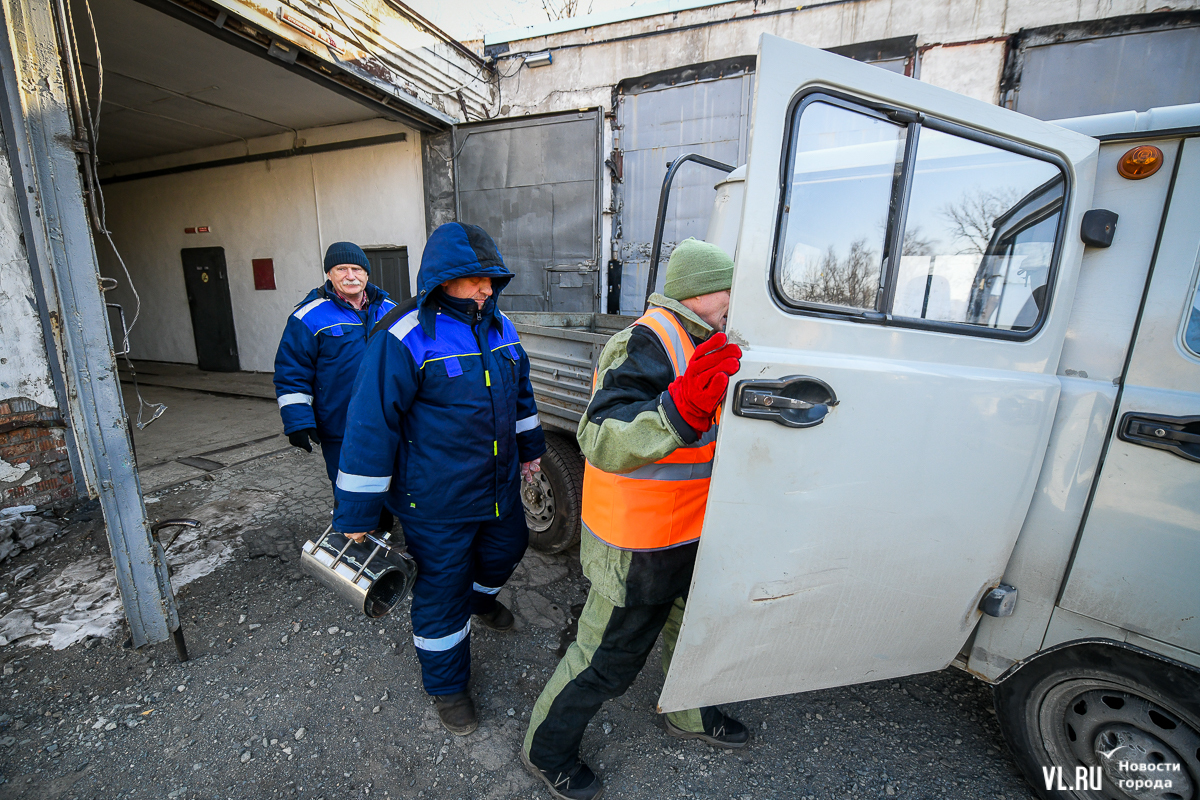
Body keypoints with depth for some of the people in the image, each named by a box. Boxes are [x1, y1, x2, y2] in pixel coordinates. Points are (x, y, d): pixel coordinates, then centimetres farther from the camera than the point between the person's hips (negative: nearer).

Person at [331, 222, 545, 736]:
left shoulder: (499, 327, 2)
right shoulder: (404, 339, -21)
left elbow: (520, 391, 15)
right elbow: (371, 425, -19)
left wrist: (529, 448, 22)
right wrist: (357, 512, -15)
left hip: (499, 486, 7)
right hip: (436, 502, -7)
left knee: (508, 546, 27)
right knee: (442, 588, 10)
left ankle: (480, 597, 63)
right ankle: (446, 685, 38)